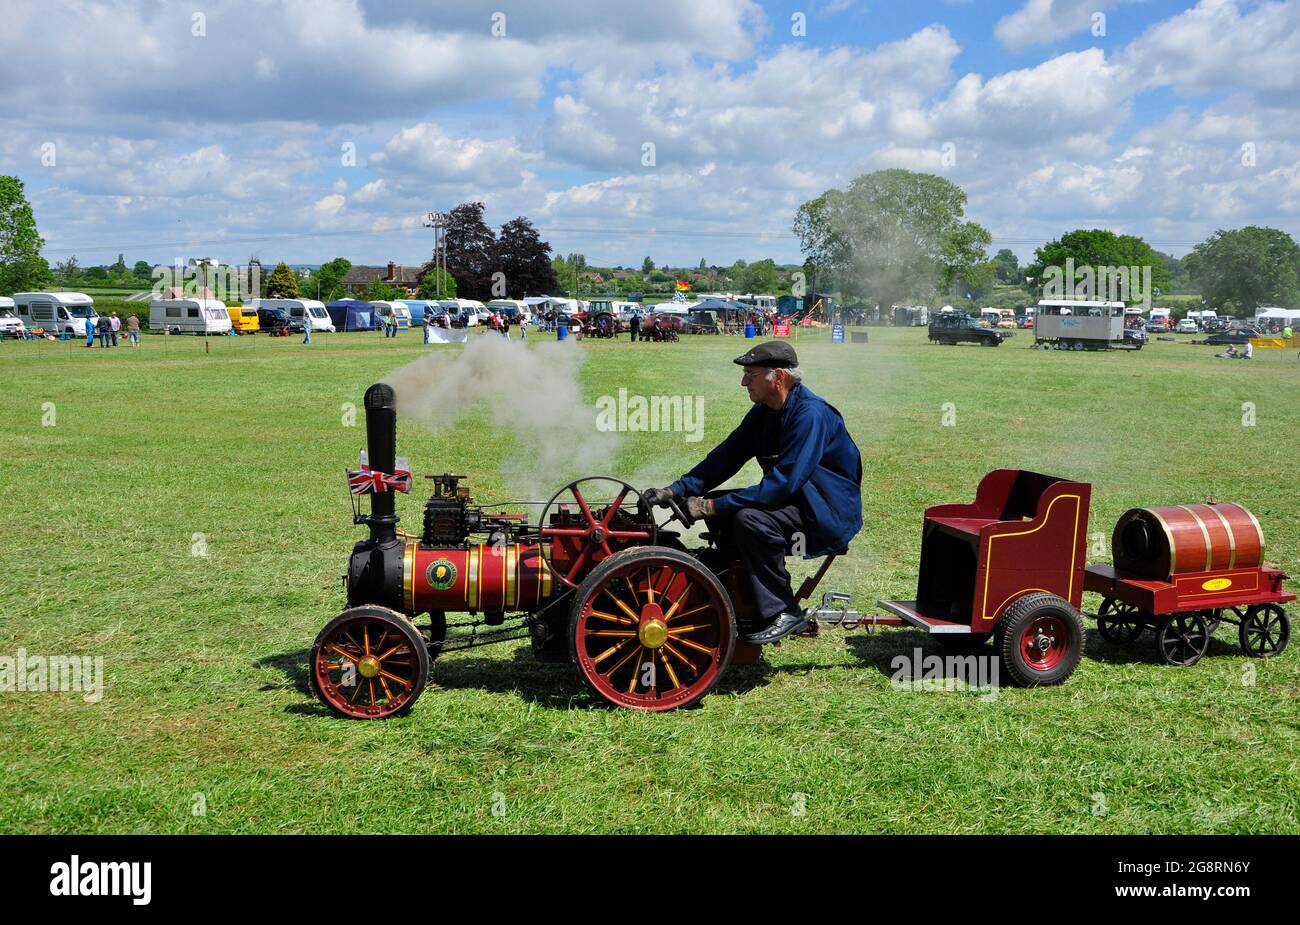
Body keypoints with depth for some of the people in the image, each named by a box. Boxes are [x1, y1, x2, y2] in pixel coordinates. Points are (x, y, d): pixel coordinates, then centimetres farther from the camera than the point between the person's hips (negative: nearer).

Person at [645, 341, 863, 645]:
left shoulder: (811, 414, -24)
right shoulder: (764, 412, 4)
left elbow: (783, 482, -30)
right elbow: (727, 455, 5)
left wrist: (714, 505, -29)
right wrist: (676, 490, -8)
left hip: (830, 513, -9)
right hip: (795, 501, 9)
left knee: (749, 519, -29)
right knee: (721, 513, -4)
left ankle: (783, 613, -17)